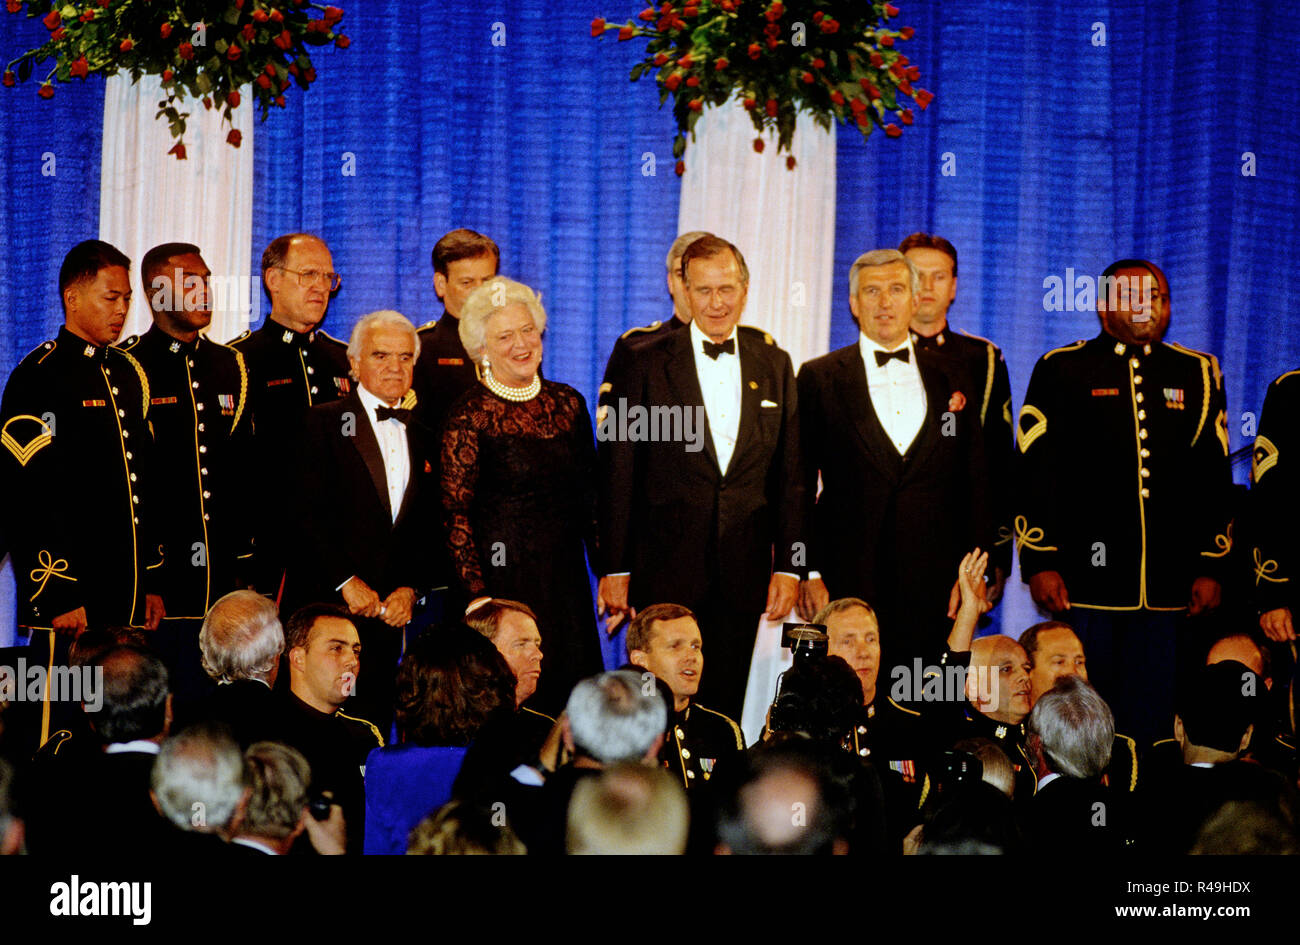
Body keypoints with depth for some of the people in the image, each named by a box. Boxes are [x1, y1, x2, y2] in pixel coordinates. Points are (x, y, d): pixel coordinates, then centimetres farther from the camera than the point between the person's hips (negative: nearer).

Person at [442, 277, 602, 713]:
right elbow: (455, 513, -8)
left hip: (566, 577, 5)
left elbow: (588, 497, 14)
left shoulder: (568, 403, 8)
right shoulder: (471, 413, -6)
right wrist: (478, 597, -14)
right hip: (500, 578, -5)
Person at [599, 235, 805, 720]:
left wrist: (789, 566, 2)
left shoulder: (774, 365, 8)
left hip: (743, 570, 2)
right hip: (667, 568, -2)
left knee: (726, 705, 7)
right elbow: (619, 474, -1)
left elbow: (791, 475, 9)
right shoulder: (649, 363, -1)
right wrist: (615, 569, -5)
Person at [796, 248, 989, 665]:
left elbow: (973, 485, 13)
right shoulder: (819, 378, 6)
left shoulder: (950, 379, 13)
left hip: (933, 585, 2)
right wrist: (809, 572, -4)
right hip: (848, 585, -2)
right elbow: (798, 486, 4)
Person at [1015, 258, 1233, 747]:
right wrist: (1039, 562, -6)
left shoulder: (1198, 374, 13)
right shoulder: (1062, 370, 4)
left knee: (1150, 721, 4)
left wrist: (1210, 567, 7)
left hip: (1165, 587, 2)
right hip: (1083, 581, -2)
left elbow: (1214, 477, 13)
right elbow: (1033, 472, 1)